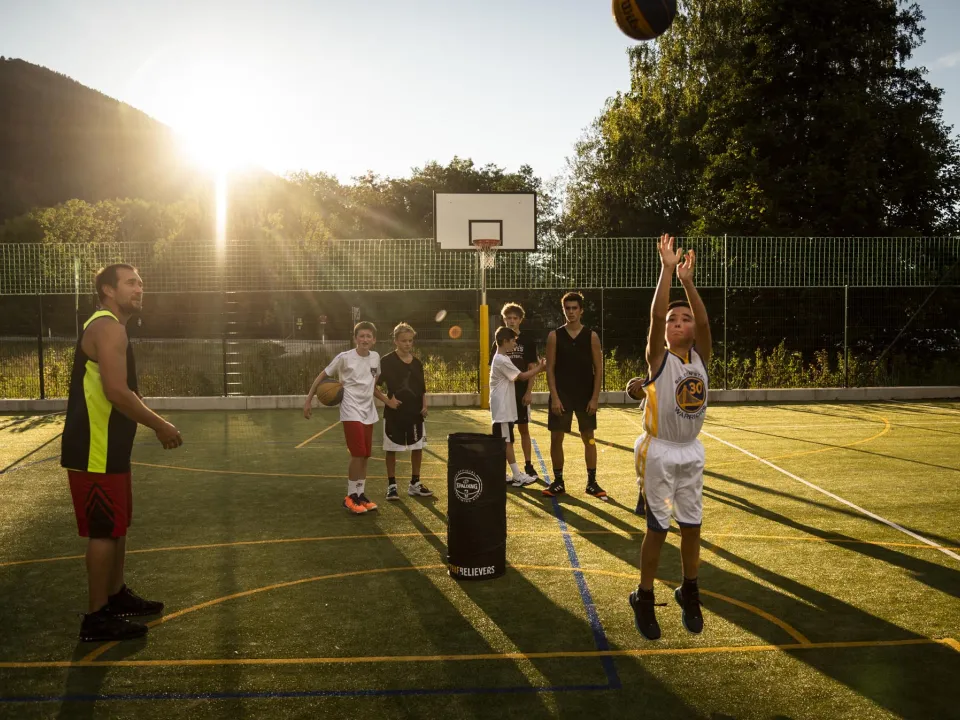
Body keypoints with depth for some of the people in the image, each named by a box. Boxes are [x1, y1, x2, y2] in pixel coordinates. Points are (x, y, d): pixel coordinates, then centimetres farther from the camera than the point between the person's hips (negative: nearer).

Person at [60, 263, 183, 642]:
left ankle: (116, 596, 33)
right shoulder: (108, 327, -17)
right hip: (95, 450, -11)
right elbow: (116, 392, -26)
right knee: (104, 530, -3)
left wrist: (156, 424, 17)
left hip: (108, 447, 11)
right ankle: (97, 618, 7)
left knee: (117, 525, 19)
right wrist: (161, 426, -17)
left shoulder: (111, 327, 17)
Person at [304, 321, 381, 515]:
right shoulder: (344, 357, -10)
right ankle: (350, 497, 3)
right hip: (351, 412, -6)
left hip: (368, 412, 6)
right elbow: (322, 376, -2)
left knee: (365, 455, 9)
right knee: (358, 454, -10)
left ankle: (360, 494, 20)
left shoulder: (375, 357, 4)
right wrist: (308, 400, -3)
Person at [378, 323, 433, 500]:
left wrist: (424, 406, -1)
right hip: (394, 413, -4)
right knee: (391, 449, 5)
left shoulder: (417, 363, 7)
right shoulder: (387, 361, -8)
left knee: (417, 448, 9)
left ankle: (414, 484, 22)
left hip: (415, 413, 5)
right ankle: (391, 485, 16)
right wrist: (387, 400, -16)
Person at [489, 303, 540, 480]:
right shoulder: (499, 342, 5)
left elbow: (532, 369, -2)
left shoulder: (528, 342, 1)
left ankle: (528, 466, 13)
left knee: (523, 429, 5)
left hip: (521, 392, -1)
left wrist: (528, 392, -10)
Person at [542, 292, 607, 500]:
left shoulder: (591, 336, 0)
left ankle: (592, 483, 17)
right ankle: (558, 482, 15)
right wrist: (555, 397, -11)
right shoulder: (555, 336, 0)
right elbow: (550, 368, -2)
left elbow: (598, 369, 0)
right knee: (556, 438, 1)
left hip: (586, 395, 0)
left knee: (588, 438, 7)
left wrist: (595, 398, -7)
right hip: (561, 395, 0)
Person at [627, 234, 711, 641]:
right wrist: (667, 269, -23)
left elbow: (705, 321, -15)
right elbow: (655, 316, -22)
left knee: (691, 526, 12)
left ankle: (689, 595, 31)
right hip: (659, 452, -4)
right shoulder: (658, 359, -8)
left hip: (691, 452, 4)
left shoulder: (700, 357, 1)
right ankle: (644, 600, 18)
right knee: (657, 528, 3)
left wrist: (687, 280, -21)